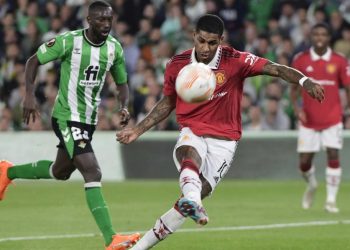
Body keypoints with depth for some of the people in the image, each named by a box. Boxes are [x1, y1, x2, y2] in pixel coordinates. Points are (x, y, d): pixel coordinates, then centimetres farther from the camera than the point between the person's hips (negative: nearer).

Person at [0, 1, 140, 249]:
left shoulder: (114, 48, 0)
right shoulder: (69, 41, -16)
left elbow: (122, 83, 12)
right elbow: (34, 61, -5)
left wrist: (124, 106, -8)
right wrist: (30, 95, -16)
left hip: (90, 119, 8)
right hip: (67, 117, -8)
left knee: (60, 171, 24)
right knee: (92, 172, -20)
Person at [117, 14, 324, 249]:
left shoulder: (235, 61, -11)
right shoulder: (176, 65, -2)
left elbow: (276, 69, -20)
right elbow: (168, 102, 14)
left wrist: (305, 81, -38)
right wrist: (138, 130, 12)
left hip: (223, 140, -1)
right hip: (192, 134, 1)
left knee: (199, 194, -12)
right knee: (190, 156, -36)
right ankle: (192, 201, -66)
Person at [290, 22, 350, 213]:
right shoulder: (300, 60, 0)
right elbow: (294, 88, 7)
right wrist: (296, 107, -10)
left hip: (332, 119, -1)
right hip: (309, 119, 1)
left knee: (333, 156, -13)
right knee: (304, 163, 3)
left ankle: (331, 200, -5)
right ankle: (311, 185, 36)